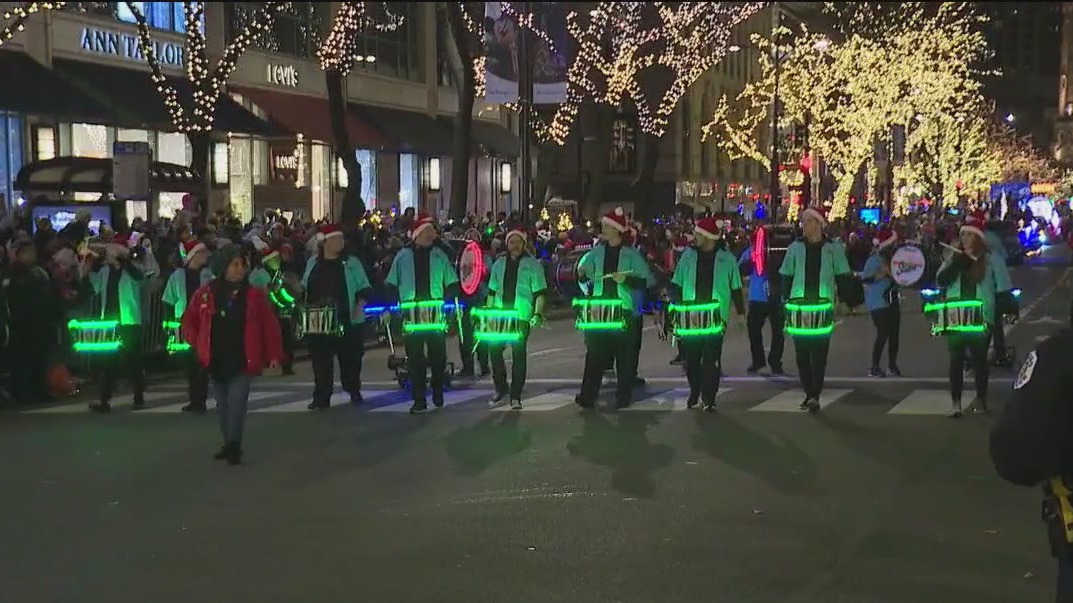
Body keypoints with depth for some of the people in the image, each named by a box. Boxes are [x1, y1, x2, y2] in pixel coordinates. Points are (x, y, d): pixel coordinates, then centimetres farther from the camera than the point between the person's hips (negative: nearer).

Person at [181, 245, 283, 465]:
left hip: (243, 361, -3)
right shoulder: (206, 294, 0)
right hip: (216, 361, 3)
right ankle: (229, 444, 24)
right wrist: (198, 344, 3)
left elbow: (270, 325, -3)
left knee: (236, 403, -14)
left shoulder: (254, 295, -5)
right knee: (222, 405, 12)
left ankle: (234, 446, -10)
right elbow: (189, 321, 12)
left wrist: (274, 355, -6)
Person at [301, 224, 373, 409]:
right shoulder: (313, 263, 10)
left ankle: (354, 391, 24)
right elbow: (305, 288, 21)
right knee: (321, 360, 0)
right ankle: (321, 398, 6)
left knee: (350, 358, 7)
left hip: (347, 321, -1)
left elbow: (364, 287, 2)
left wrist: (360, 305, -13)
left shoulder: (351, 263, 3)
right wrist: (305, 306, 8)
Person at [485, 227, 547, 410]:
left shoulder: (532, 264, 1)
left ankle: (516, 396, 4)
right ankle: (501, 389, 16)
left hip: (522, 316, -4)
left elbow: (539, 292, -3)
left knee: (518, 354, -2)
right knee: (494, 349, -2)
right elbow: (492, 291, 17)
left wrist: (538, 314, -13)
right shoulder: (500, 263, 13)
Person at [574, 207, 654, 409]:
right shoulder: (597, 252, 7)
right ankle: (587, 396, 6)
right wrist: (582, 275, -13)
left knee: (625, 356, 3)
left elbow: (646, 281, -5)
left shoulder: (631, 254, -3)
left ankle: (624, 397, 13)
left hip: (624, 311, -2)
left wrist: (626, 279, -21)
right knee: (594, 354, 1)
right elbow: (586, 277, 10)